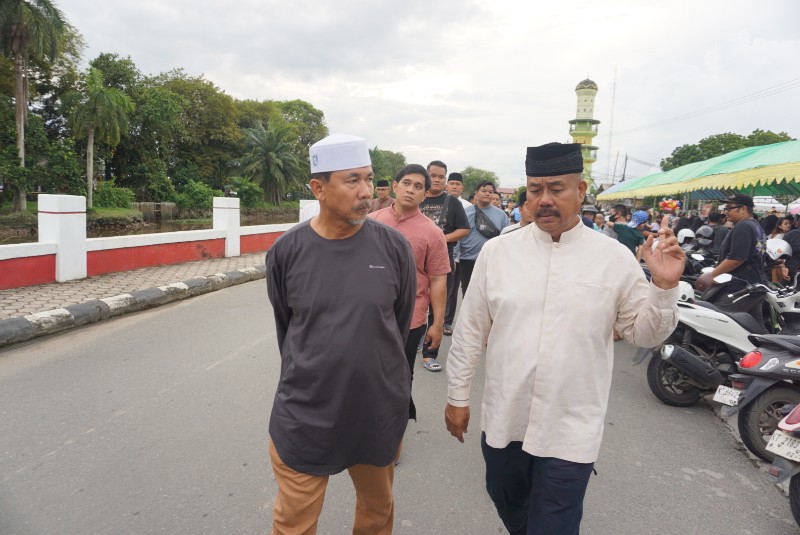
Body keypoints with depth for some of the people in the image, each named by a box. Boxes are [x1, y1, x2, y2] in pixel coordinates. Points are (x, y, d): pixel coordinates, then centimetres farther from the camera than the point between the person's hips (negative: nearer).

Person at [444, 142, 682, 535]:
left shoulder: (615, 258, -6)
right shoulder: (497, 251, -3)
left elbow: (644, 334, 1)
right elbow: (471, 329, 2)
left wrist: (664, 287, -16)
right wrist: (457, 395, 5)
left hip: (571, 430, -2)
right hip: (502, 419, 3)